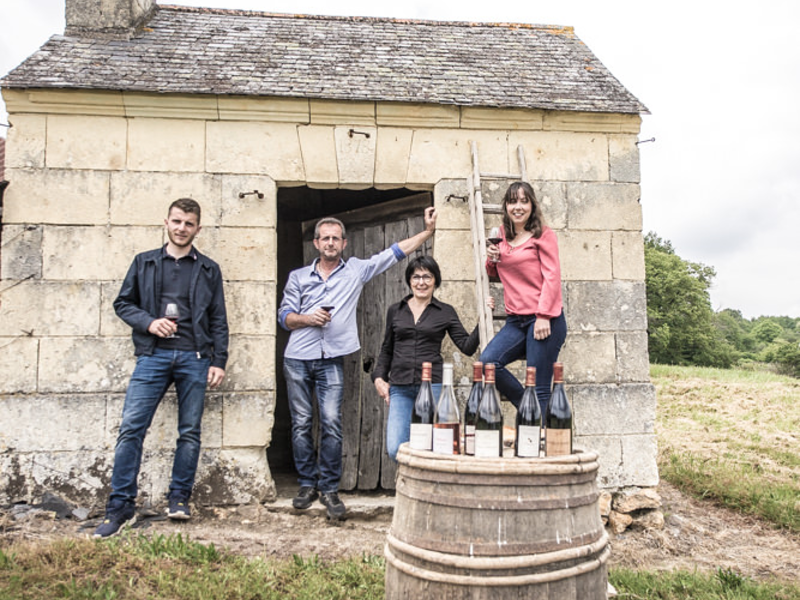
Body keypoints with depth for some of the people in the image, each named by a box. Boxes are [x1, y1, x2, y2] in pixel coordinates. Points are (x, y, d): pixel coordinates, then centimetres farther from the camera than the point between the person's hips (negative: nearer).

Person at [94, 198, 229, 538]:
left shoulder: (208, 270, 13)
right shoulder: (144, 263, 14)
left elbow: (218, 321, 11)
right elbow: (123, 303, 13)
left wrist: (219, 361, 2)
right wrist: (148, 321, -6)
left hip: (194, 357, 0)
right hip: (153, 356, 0)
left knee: (190, 432, 4)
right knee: (131, 428, -8)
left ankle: (179, 497, 17)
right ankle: (121, 505, 1)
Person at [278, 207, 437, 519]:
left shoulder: (357, 270, 10)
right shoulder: (298, 276, 13)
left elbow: (396, 251, 9)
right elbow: (284, 316, 10)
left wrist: (429, 229, 5)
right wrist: (308, 318, -9)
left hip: (332, 360, -1)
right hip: (298, 358, 2)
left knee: (332, 425, -6)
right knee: (301, 424, 5)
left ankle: (329, 488, 7)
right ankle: (307, 484, 18)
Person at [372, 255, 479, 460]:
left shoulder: (446, 312, 7)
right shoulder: (395, 311, 13)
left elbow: (468, 347, 1)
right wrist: (379, 377, 9)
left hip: (432, 387, -2)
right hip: (400, 388, 2)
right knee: (396, 449, -8)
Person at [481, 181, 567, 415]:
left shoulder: (543, 234, 1)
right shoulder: (502, 237, 17)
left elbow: (552, 276, -6)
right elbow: (494, 274, 29)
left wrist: (543, 316, -16)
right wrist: (491, 259, 6)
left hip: (544, 321, -5)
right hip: (516, 321, 6)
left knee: (539, 388, -7)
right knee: (487, 362, -15)